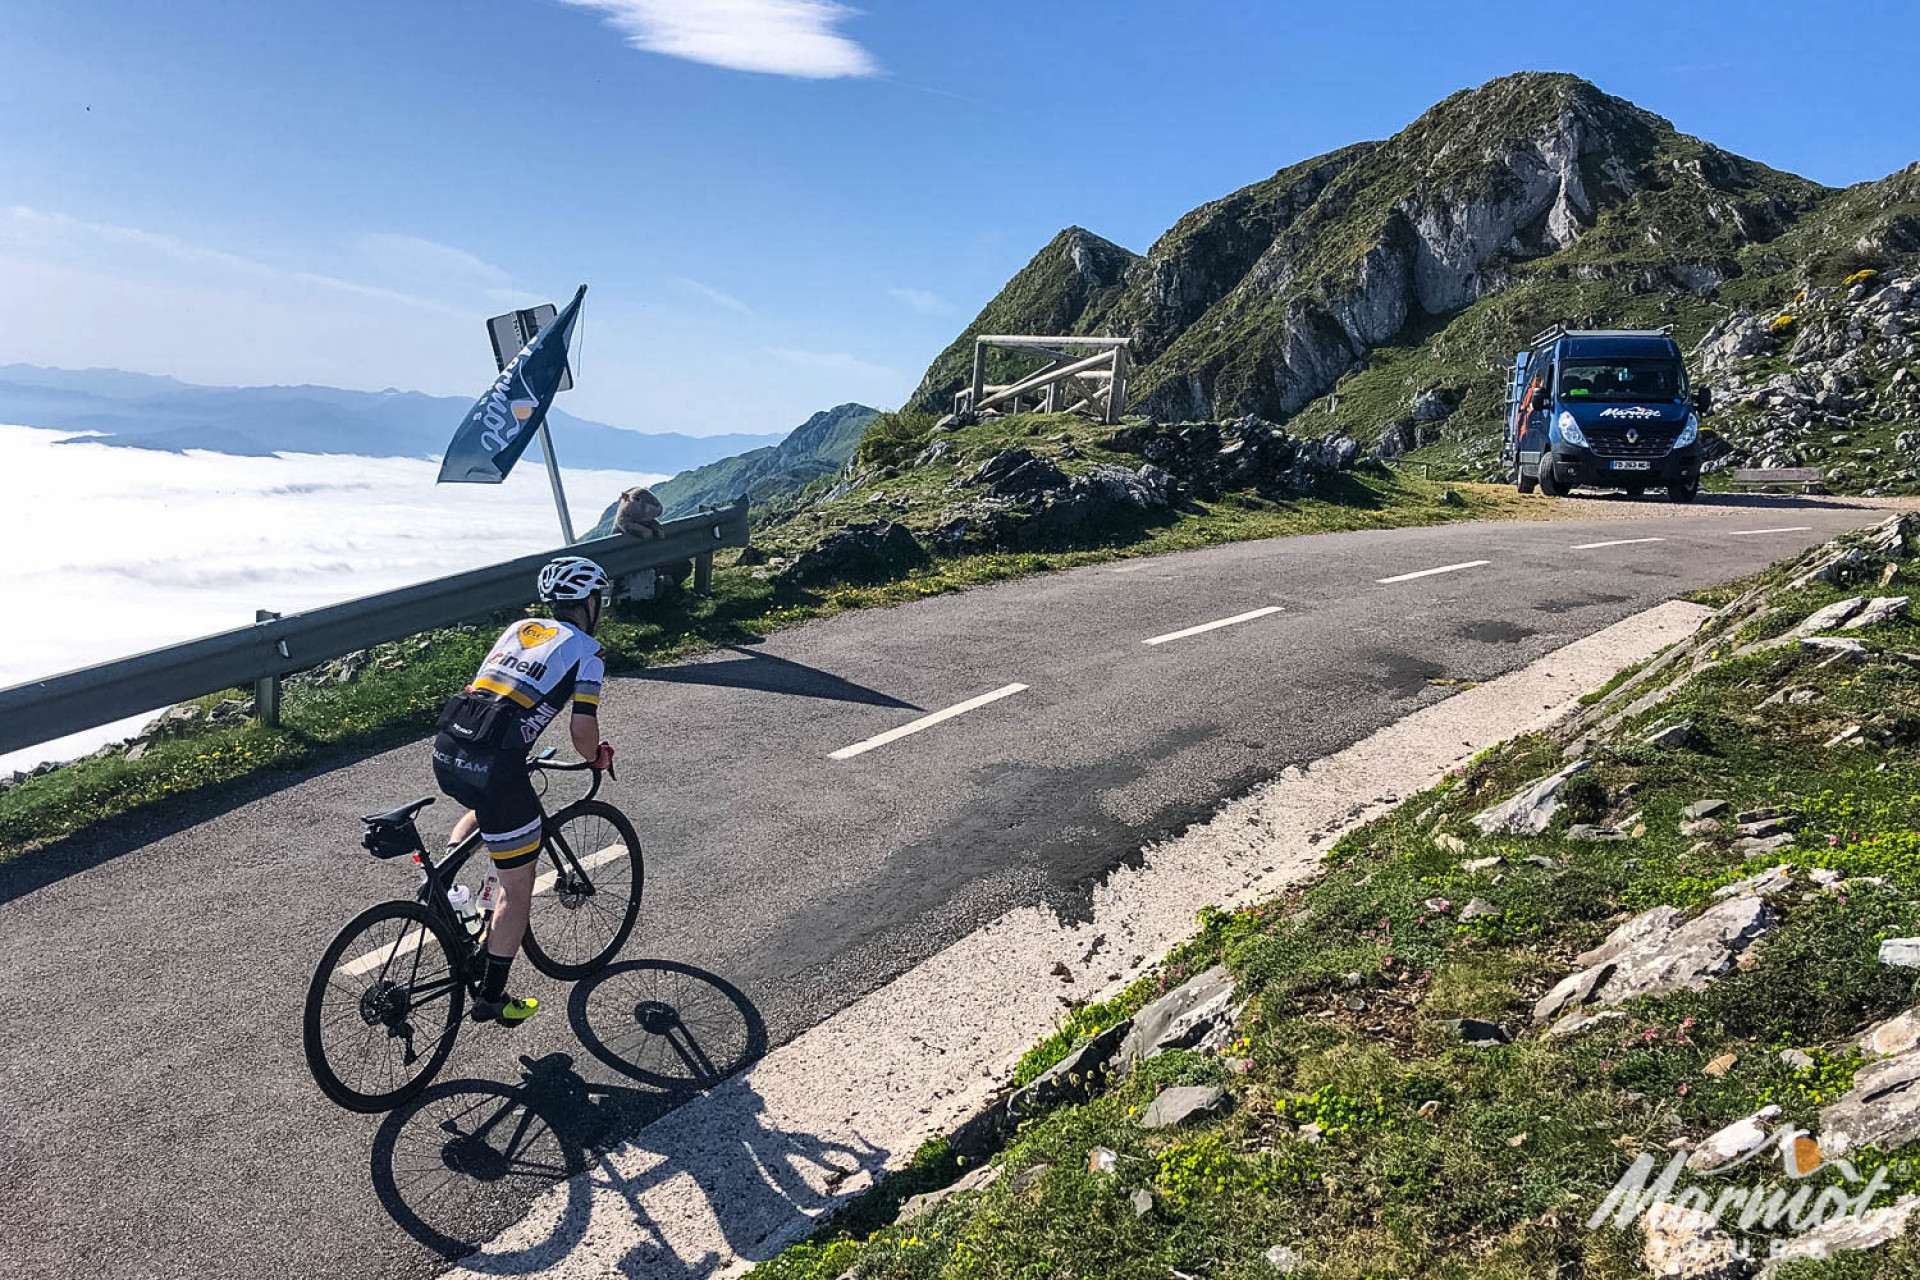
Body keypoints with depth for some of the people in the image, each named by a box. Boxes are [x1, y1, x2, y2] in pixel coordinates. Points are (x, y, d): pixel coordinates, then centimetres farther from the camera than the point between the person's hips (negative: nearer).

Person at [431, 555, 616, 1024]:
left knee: (489, 806, 41)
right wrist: (597, 758, 18)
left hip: (446, 753, 7)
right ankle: (492, 998, 15)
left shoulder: (519, 628, 23)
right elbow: (582, 728, -3)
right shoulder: (587, 650, 4)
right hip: (493, 765, -7)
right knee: (517, 886, 9)